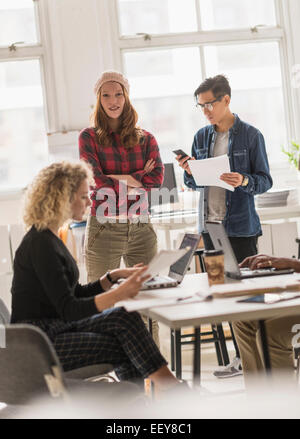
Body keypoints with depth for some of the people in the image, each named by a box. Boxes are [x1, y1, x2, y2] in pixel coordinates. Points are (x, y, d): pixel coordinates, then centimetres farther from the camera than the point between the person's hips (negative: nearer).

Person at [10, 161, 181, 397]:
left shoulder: (49, 238, 14)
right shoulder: (41, 245, -18)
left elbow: (77, 294, 17)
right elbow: (68, 309, -23)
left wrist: (115, 275, 6)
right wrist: (118, 294, -34)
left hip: (57, 328, 9)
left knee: (124, 317, -9)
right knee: (126, 349, -17)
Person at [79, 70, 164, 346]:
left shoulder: (145, 139, 11)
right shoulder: (89, 137, 4)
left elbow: (157, 178, -4)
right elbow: (96, 182, -9)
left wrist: (116, 180, -8)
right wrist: (136, 180, -5)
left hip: (141, 228, 3)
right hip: (104, 228, -3)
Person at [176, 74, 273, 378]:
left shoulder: (250, 135, -5)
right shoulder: (201, 137, 10)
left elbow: (265, 180, -5)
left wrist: (243, 181, -24)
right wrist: (189, 173, -7)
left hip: (241, 225, -5)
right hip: (211, 224, 5)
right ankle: (243, 356, 16)